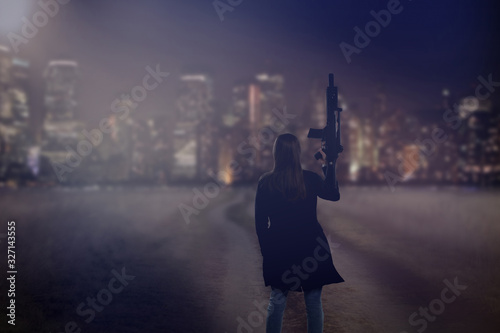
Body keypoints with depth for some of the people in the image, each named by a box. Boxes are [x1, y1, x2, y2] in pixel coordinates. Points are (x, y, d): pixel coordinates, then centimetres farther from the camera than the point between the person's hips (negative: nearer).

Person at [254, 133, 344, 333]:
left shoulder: (265, 182, -7)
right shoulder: (310, 179, -10)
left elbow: (260, 222, -3)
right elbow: (334, 195, 4)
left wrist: (266, 252, 8)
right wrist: (329, 165, 5)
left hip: (279, 250, 1)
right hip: (312, 250, 0)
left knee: (277, 302, 12)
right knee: (313, 303, 9)